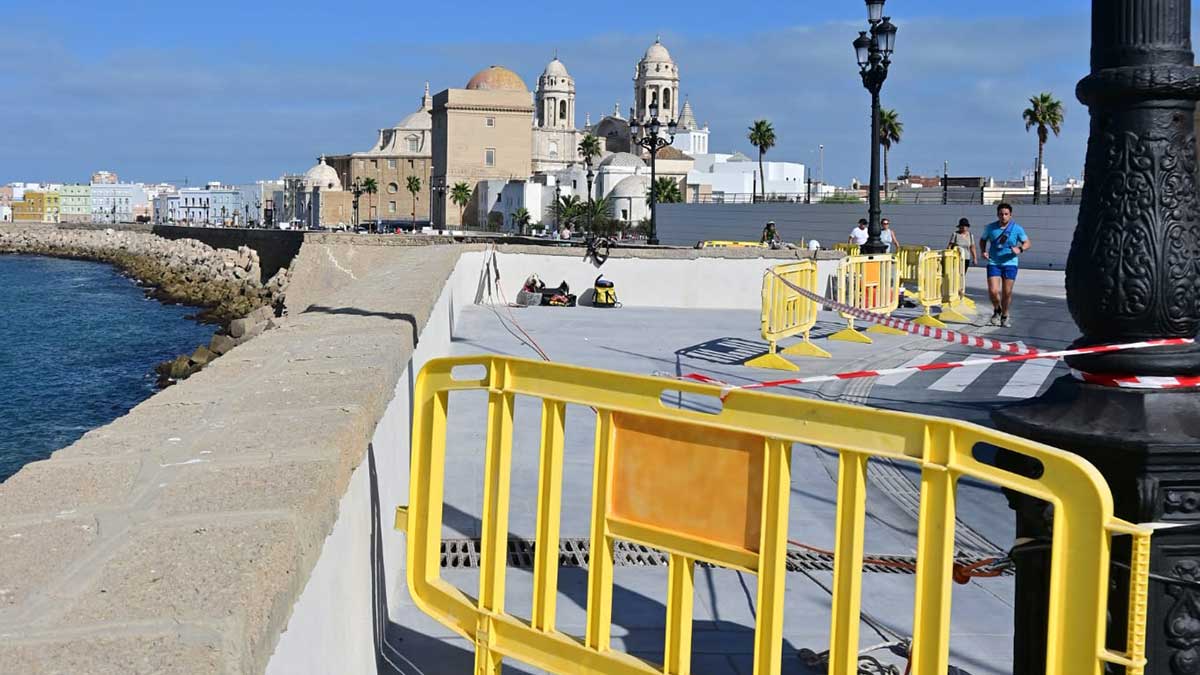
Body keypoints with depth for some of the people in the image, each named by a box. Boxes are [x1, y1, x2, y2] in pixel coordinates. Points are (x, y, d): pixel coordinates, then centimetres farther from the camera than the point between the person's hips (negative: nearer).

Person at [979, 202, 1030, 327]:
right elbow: (983, 240, 17)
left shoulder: (1017, 229, -2)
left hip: (1010, 264, 0)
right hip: (993, 263, 0)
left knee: (1007, 293, 3)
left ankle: (1004, 317, 24)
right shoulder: (990, 228, 2)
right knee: (993, 291, -11)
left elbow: (1027, 243, 2)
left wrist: (1020, 249, -20)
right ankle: (997, 311, 19)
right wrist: (983, 251, -1)